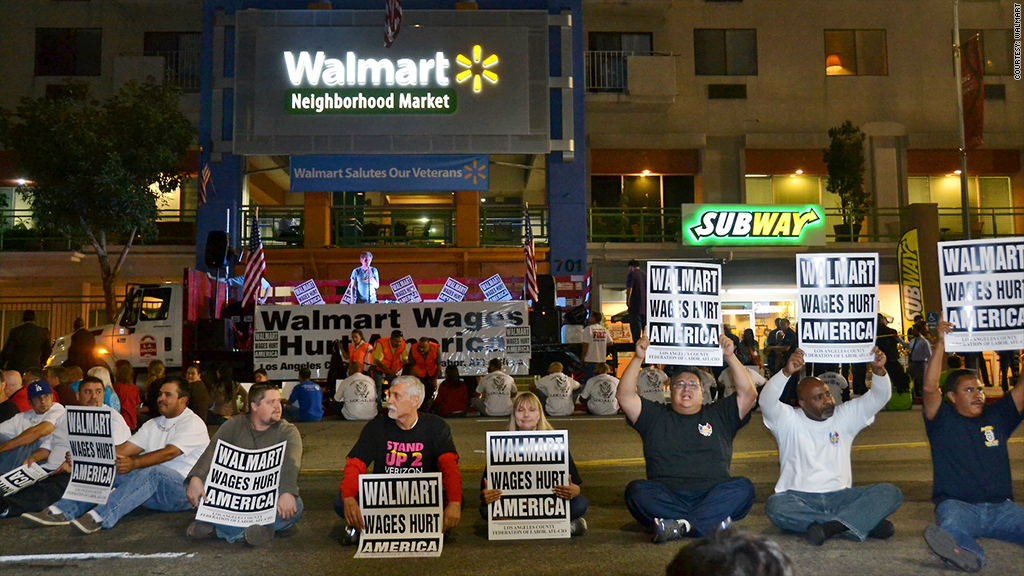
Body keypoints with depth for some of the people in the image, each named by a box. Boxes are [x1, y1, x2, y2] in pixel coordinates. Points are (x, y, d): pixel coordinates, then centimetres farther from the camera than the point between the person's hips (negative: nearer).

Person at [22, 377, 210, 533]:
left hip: (182, 490, -7)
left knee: (152, 472, -35)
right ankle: (62, 511, -22)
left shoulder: (193, 424, -4)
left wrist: (134, 463, -34)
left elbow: (169, 453, -19)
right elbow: (124, 449, 10)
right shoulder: (153, 424, 21)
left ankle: (99, 517, -46)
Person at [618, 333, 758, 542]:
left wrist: (730, 357, 1)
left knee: (744, 488, -27)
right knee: (636, 490, -29)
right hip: (666, 498, 0)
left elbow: (748, 394, 9)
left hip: (712, 496, 1)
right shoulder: (655, 416, 19)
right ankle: (711, 522, -36)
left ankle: (681, 525, -35)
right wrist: (638, 359, 0)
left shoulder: (719, 415, 21)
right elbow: (624, 396, 7)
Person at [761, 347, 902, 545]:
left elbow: (879, 397, 3)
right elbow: (767, 401, -19)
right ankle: (864, 523, -28)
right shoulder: (789, 421, 1)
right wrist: (787, 372, -34)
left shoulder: (845, 416, 12)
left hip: (840, 497, 3)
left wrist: (878, 370, -18)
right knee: (775, 506, -36)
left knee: (891, 492, -18)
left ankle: (828, 527, -31)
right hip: (799, 498, -2)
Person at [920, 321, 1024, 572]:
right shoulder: (944, 420, 8)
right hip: (958, 504, -5)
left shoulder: (997, 416, 20)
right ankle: (970, 554, -67)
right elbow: (930, 387, -9)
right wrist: (940, 344, -12)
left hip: (1000, 506, 6)